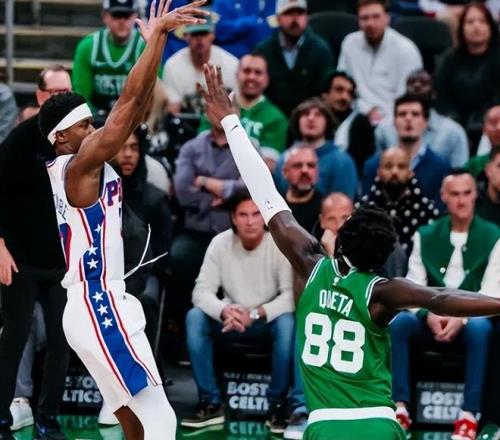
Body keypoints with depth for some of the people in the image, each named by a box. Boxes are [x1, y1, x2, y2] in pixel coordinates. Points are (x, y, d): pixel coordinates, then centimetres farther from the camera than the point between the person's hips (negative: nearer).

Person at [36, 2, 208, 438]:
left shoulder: (86, 165, 13)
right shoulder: (79, 164, -12)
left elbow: (135, 111, 14)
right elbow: (129, 100, -20)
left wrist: (155, 41, 10)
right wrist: (158, 36, -20)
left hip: (99, 307, 10)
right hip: (99, 309, -10)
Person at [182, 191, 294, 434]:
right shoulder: (220, 243, -11)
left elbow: (292, 295, -23)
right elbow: (202, 291, -15)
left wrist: (256, 313, -36)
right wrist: (225, 311, -36)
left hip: (269, 319, -2)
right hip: (232, 319, 2)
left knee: (288, 323, -36)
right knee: (195, 318, -25)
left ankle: (277, 405, -20)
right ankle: (211, 404, -17)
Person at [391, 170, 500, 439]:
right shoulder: (425, 236, 8)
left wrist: (462, 318, -24)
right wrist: (429, 315, -20)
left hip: (470, 322, -2)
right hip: (432, 323, 3)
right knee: (397, 322, -28)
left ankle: (469, 416, -36)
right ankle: (400, 408, -28)